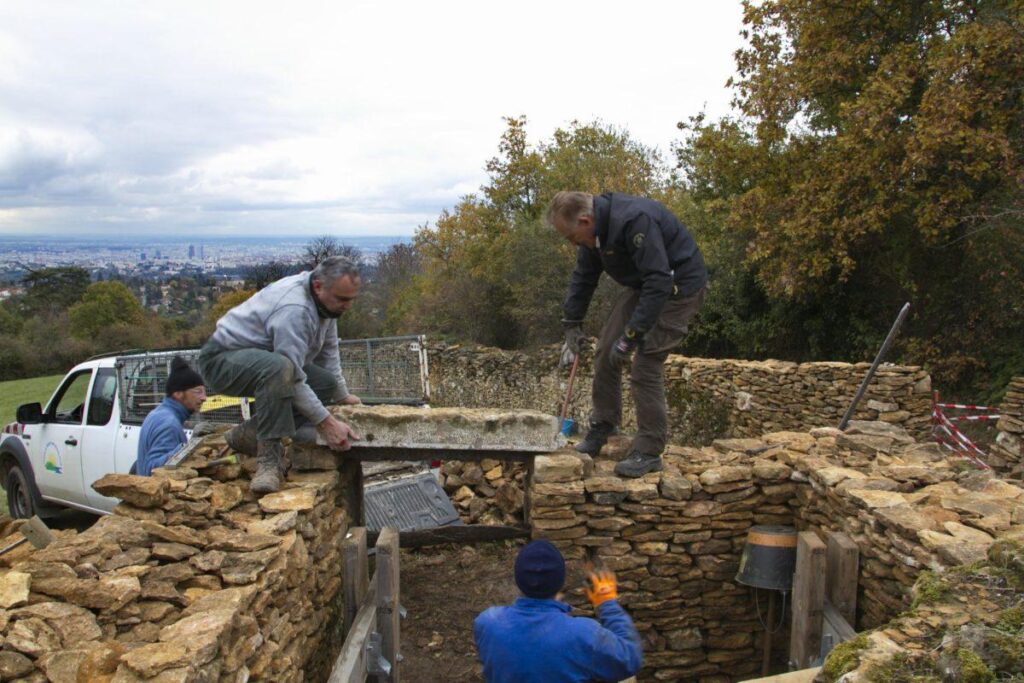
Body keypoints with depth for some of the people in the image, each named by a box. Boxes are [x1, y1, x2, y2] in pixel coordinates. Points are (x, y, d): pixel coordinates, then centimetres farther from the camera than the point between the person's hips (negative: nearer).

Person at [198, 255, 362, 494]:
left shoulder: (325, 298, -2)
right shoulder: (294, 310, -31)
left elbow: (328, 351, 10)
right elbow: (293, 379, -31)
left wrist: (342, 395, 12)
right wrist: (326, 422, -29)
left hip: (265, 362, 10)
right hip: (222, 359, -10)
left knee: (326, 383, -4)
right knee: (279, 367, -39)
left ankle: (249, 434, 2)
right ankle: (269, 455, -28)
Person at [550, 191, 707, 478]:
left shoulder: (634, 220, -33)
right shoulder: (595, 228, -4)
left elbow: (659, 282, -35)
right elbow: (583, 278, 8)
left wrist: (632, 336, -33)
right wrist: (572, 325, 6)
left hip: (678, 285, -9)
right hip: (643, 284, 9)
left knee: (645, 364, -14)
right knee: (605, 353, 6)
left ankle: (649, 452, -4)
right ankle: (601, 430, 21)